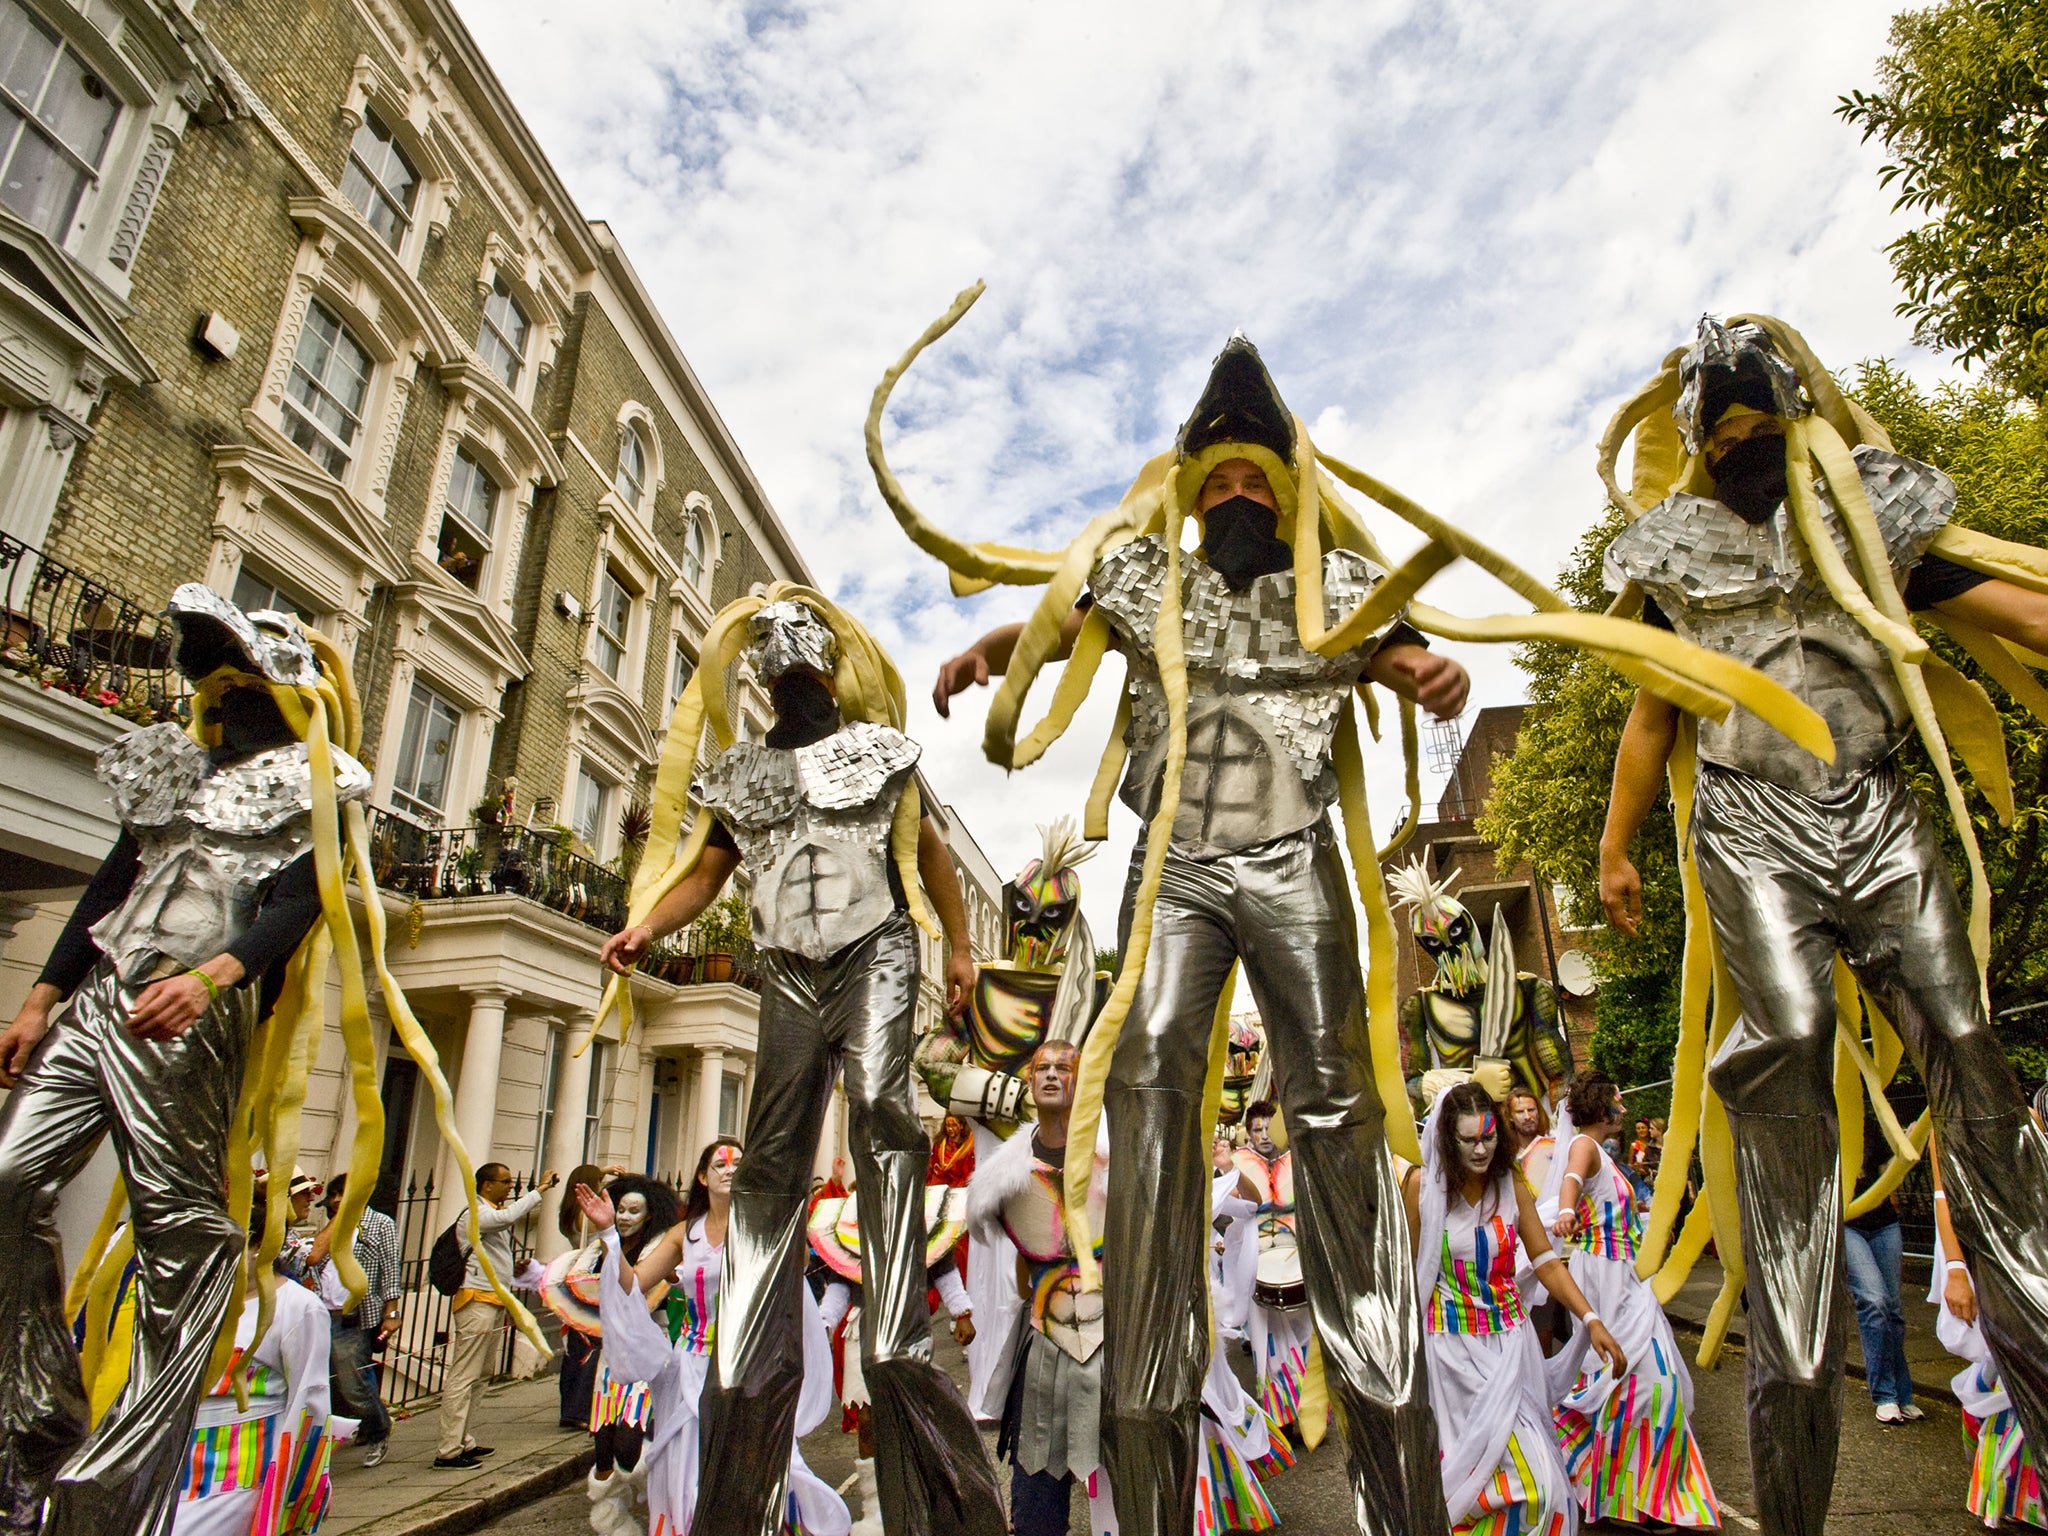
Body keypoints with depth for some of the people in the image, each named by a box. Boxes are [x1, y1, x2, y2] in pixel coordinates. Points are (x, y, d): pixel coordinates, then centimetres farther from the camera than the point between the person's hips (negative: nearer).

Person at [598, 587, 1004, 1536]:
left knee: (880, 1111, -26)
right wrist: (645, 926, -7)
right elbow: (705, 868, 13)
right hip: (790, 974, 3)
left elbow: (926, 846, 16)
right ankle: (750, 1364, 6)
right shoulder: (740, 771, 17)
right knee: (771, 1162, 0)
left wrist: (959, 944, 10)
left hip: (875, 954, -3)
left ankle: (896, 1341, -27)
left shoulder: (877, 746, 11)